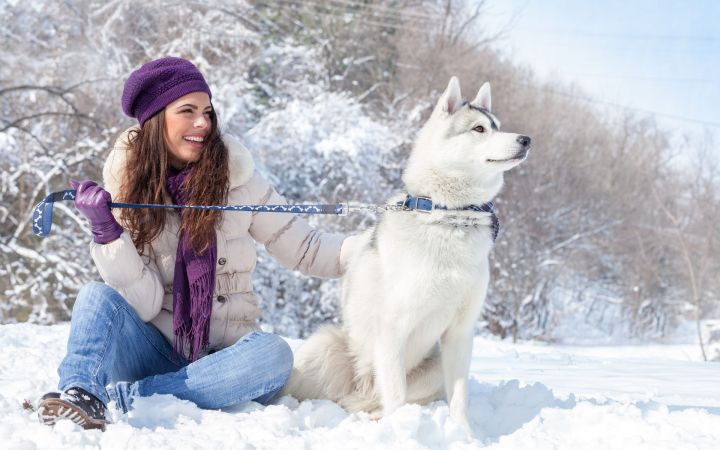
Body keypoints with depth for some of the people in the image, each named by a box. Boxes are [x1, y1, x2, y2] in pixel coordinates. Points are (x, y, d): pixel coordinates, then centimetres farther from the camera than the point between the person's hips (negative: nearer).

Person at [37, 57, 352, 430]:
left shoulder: (235, 175, -2)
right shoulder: (126, 187, -1)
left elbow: (304, 249, 3)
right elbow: (144, 305, -9)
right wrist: (106, 234, -22)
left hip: (220, 359, 0)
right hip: (155, 353, 0)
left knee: (273, 354, -32)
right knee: (97, 296, -24)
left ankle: (117, 398, -34)